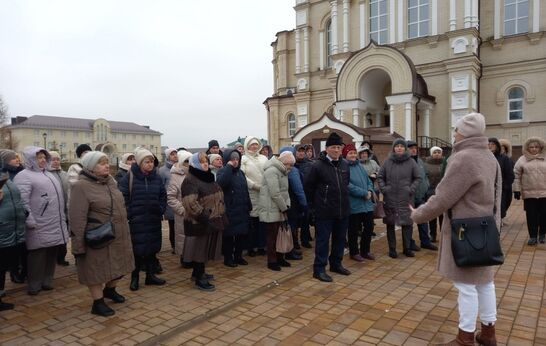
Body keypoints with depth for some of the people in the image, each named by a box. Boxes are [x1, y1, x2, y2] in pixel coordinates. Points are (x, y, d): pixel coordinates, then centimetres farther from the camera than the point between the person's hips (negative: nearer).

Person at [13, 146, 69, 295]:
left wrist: (62, 218, 22)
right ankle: (35, 285, 11)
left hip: (55, 225, 8)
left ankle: (47, 281, 25)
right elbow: (22, 201, -18)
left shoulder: (48, 175, 19)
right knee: (38, 255, -1)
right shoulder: (24, 176, -9)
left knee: (51, 254, 13)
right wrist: (30, 221, -21)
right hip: (40, 227, -8)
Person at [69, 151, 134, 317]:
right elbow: (77, 218, -19)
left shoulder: (110, 181, 6)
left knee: (119, 266, 19)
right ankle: (98, 303, 25)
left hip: (118, 236, 7)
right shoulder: (81, 186, -17)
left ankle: (110, 290, 44)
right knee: (97, 270, 8)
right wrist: (78, 245, -19)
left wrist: (124, 230, 18)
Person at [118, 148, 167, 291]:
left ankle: (151, 275, 26)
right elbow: (123, 198, -7)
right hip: (136, 221, -4)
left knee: (152, 248, 11)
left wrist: (160, 209, 0)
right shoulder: (130, 177, -7)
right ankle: (134, 278, 18)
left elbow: (163, 196, 13)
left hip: (154, 220, 4)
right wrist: (128, 214, -11)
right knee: (137, 249, 1)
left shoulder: (157, 177, 6)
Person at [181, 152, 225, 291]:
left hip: (213, 221, 9)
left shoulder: (208, 178, 13)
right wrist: (205, 217, -26)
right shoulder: (190, 181, -16)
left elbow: (218, 197, 23)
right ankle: (199, 280, 11)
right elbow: (190, 203, -26)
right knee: (200, 249, 0)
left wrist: (220, 215, 16)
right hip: (200, 223, -9)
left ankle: (198, 273, 33)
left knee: (206, 248, 17)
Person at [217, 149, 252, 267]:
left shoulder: (240, 172, 15)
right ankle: (228, 258, 14)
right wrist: (229, 167, -24)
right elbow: (221, 182, -30)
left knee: (242, 234, 11)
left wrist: (249, 206, 16)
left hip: (242, 210, 7)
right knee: (228, 235, 1)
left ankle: (238, 256, 25)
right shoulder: (223, 171, -5)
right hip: (229, 210, -6)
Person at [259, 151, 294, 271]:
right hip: (271, 210, -9)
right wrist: (284, 208, -13)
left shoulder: (282, 171, 14)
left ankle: (279, 258, 26)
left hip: (279, 210, 9)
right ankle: (272, 261, 12)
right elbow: (275, 194, -22)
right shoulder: (272, 171, -18)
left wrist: (287, 205, 5)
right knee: (272, 236, 1)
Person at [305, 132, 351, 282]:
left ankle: (336, 264, 33)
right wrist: (313, 205, -1)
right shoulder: (318, 165, -12)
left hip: (343, 210, 6)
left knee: (340, 239, 16)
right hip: (324, 211, -6)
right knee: (322, 240, 2)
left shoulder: (344, 164, 6)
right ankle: (319, 269, 12)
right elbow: (309, 187, -6)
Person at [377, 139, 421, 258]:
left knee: (407, 224, 4)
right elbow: (380, 177, 9)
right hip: (390, 199, 1)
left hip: (406, 199, 0)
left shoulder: (411, 162, 1)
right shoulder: (388, 161, 2)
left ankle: (407, 248, 20)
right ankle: (392, 249, 19)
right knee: (390, 224, 7)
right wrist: (383, 188, -3)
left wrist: (411, 189, -5)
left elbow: (418, 178, 6)